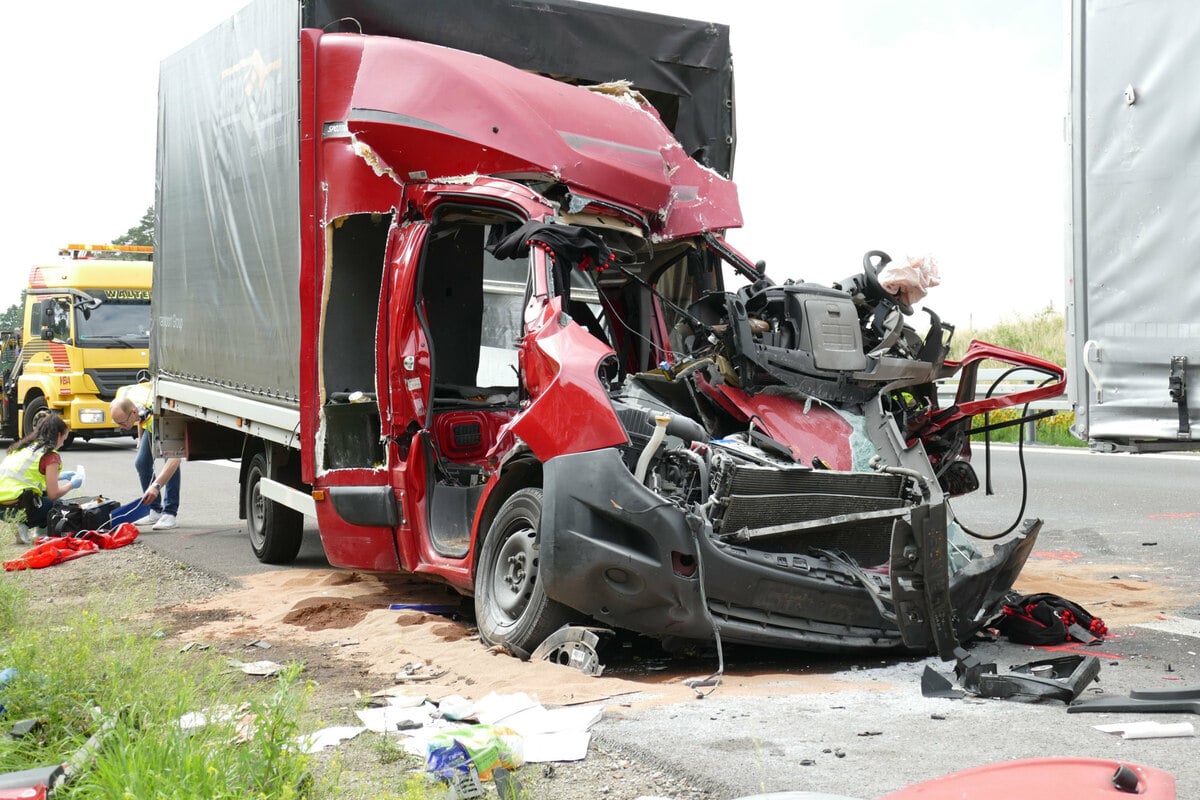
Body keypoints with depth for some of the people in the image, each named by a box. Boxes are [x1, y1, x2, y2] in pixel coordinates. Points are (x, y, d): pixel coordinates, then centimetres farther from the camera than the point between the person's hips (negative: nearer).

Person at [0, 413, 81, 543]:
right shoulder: (50, 455, -5)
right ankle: (25, 524, -4)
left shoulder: (22, 446, 17)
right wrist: (71, 485, 14)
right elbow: (53, 494, -6)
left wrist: (58, 477, 31)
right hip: (18, 506, -8)